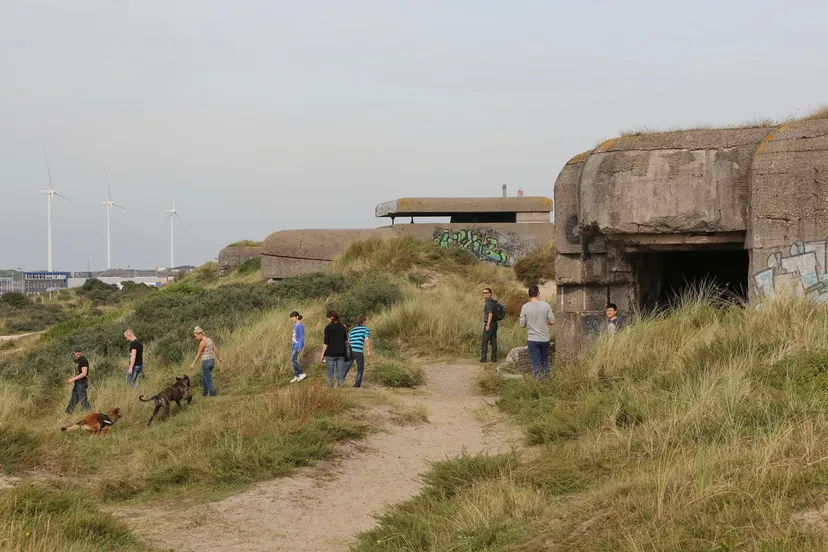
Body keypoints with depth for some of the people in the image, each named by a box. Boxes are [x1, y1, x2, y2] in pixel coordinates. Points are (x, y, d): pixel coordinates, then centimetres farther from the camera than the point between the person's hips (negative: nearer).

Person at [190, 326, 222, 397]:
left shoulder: (202, 342, -16)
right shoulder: (209, 340, 9)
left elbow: (199, 354, -16)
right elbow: (215, 349, 18)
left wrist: (193, 364, -13)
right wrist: (219, 358, 33)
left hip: (206, 362, -9)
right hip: (212, 361, 9)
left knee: (208, 380, -2)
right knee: (204, 378, 23)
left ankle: (213, 395, -3)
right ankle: (204, 393, 31)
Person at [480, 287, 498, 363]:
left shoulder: (488, 302, -14)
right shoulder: (493, 301, 15)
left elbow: (490, 314, -22)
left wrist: (488, 325, -23)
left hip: (489, 324, -9)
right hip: (494, 323, 9)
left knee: (485, 341, -5)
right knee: (493, 341, 9)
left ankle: (483, 358, -6)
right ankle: (494, 358, 10)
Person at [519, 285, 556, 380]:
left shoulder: (525, 307, -8)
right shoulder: (546, 305, -7)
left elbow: (522, 325, -4)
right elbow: (552, 321, -4)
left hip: (532, 340, -1)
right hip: (545, 339, 1)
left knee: (536, 363, 3)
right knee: (545, 361, 18)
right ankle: (546, 379, 22)